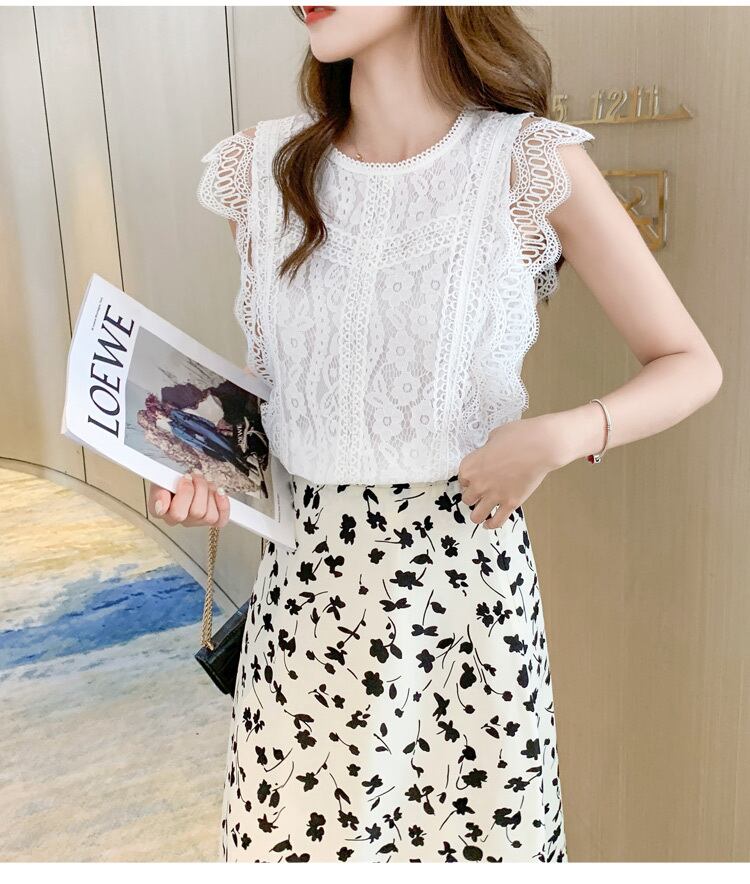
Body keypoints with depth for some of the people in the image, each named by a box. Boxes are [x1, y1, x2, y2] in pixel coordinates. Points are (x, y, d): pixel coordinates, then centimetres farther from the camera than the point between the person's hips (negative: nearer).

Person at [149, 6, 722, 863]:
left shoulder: (534, 166, -9)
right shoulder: (264, 170, 1)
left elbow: (691, 365, -2)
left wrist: (553, 439, -18)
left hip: (466, 567, -2)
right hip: (308, 573, 3)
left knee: (481, 832, 10)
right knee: (292, 833, 12)